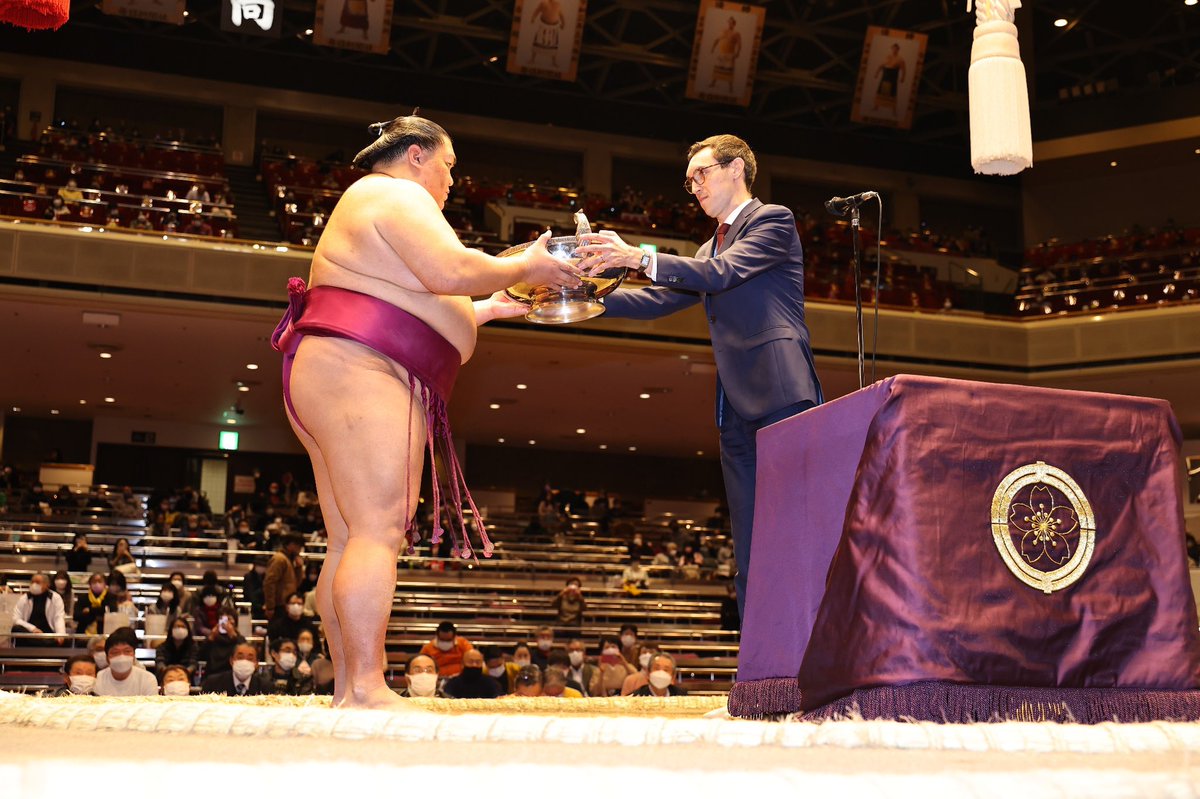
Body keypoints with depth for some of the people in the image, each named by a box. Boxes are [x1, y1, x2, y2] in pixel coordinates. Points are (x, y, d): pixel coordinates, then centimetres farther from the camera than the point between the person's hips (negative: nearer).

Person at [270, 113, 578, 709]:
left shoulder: (368, 205, 31)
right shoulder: (398, 195, -2)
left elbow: (413, 311, 32)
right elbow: (451, 270, -17)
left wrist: (485, 310, 34)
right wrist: (524, 268, -3)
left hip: (336, 384, 11)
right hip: (362, 376, -11)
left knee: (350, 539, 4)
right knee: (379, 530, -18)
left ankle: (347, 689, 2)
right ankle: (365, 688, -22)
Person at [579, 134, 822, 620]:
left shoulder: (772, 220, 3)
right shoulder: (712, 249, 27)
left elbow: (722, 272, -12)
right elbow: (657, 300, 22)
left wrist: (639, 257, -20)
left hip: (781, 396, -8)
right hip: (738, 408, 8)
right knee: (751, 559, 3)